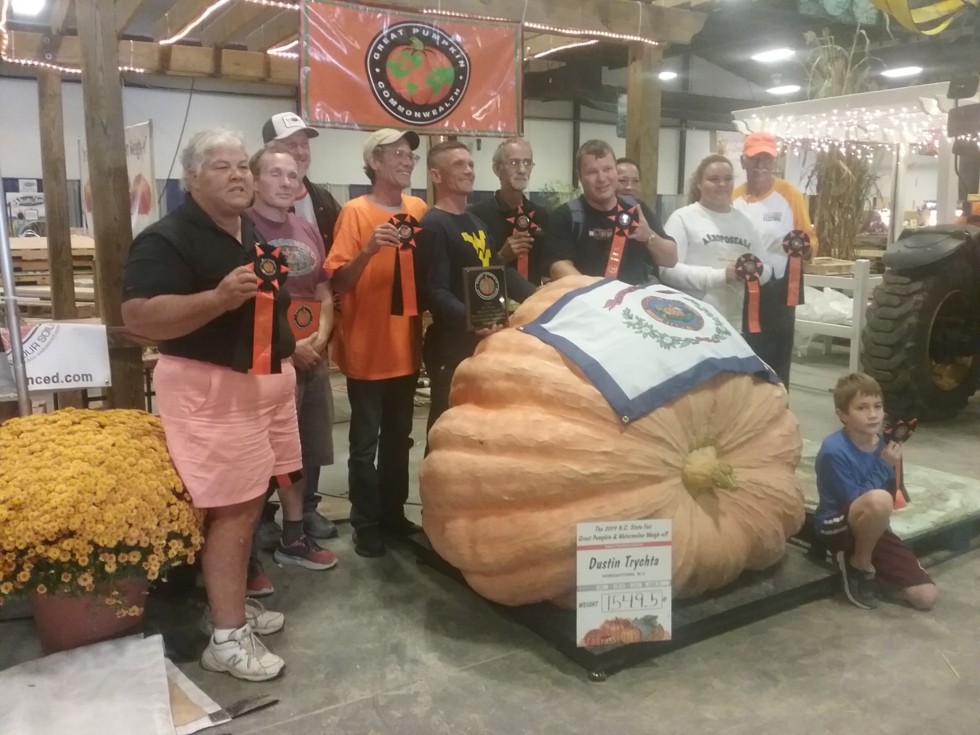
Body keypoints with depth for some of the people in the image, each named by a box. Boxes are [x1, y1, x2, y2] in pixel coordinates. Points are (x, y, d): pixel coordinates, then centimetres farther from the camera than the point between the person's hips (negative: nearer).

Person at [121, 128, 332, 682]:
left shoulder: (254, 233, 15)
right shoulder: (167, 238, -13)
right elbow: (138, 316, -23)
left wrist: (288, 351, 21)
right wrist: (220, 297, -31)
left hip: (265, 378, 9)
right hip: (210, 387, -9)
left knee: (249, 503, 14)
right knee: (234, 510, -8)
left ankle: (236, 605, 29)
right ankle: (228, 638, 4)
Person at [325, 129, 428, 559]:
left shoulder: (419, 210, 7)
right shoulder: (355, 211, -9)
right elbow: (338, 282, -14)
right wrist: (368, 250, -29)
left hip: (406, 346, 6)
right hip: (367, 349, -5)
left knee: (399, 438, 15)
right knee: (365, 442, 3)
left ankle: (394, 513, 28)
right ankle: (366, 524, 16)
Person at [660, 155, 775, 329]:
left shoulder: (744, 221, 16)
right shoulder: (682, 218, -3)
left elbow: (767, 269, 16)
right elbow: (668, 270, -15)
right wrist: (719, 276, -21)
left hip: (736, 324, 6)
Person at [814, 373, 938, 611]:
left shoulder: (882, 443, -3)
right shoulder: (834, 450, -22)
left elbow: (894, 499, 3)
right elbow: (856, 501, -22)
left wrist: (894, 467, -13)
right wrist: (885, 466, -21)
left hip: (872, 528, 7)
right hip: (837, 526, -6)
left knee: (926, 597, -1)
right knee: (878, 499, -39)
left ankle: (863, 560, 18)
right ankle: (858, 565, -12)